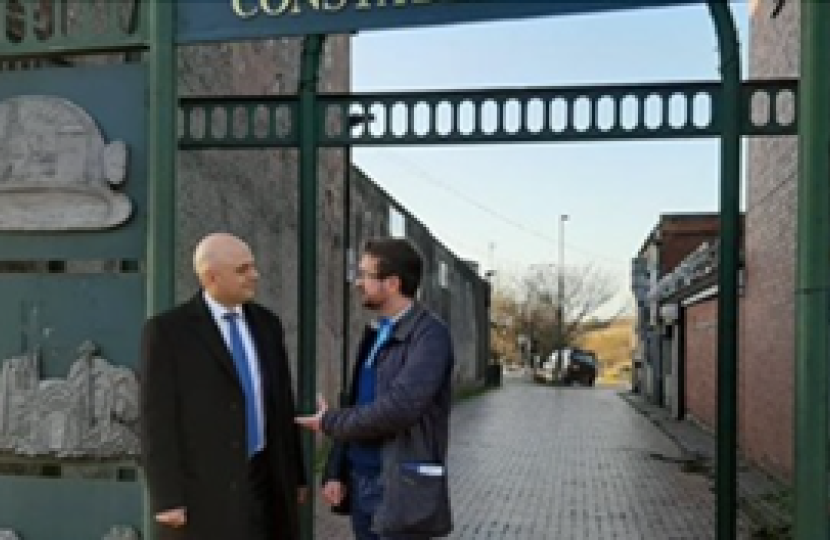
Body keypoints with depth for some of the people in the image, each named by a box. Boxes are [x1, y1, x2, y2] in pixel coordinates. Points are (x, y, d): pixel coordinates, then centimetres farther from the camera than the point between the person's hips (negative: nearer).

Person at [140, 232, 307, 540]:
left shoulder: (265, 324, 9)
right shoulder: (167, 330, -8)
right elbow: (158, 419, -11)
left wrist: (295, 476, 13)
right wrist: (167, 499, -15)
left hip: (264, 482, 6)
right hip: (201, 486, -6)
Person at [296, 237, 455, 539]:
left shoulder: (430, 335, -14)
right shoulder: (376, 334, 12)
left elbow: (397, 409, -24)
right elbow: (357, 404, 13)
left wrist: (329, 422, -10)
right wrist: (336, 472, 4)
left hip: (401, 489, -7)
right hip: (360, 483, 7)